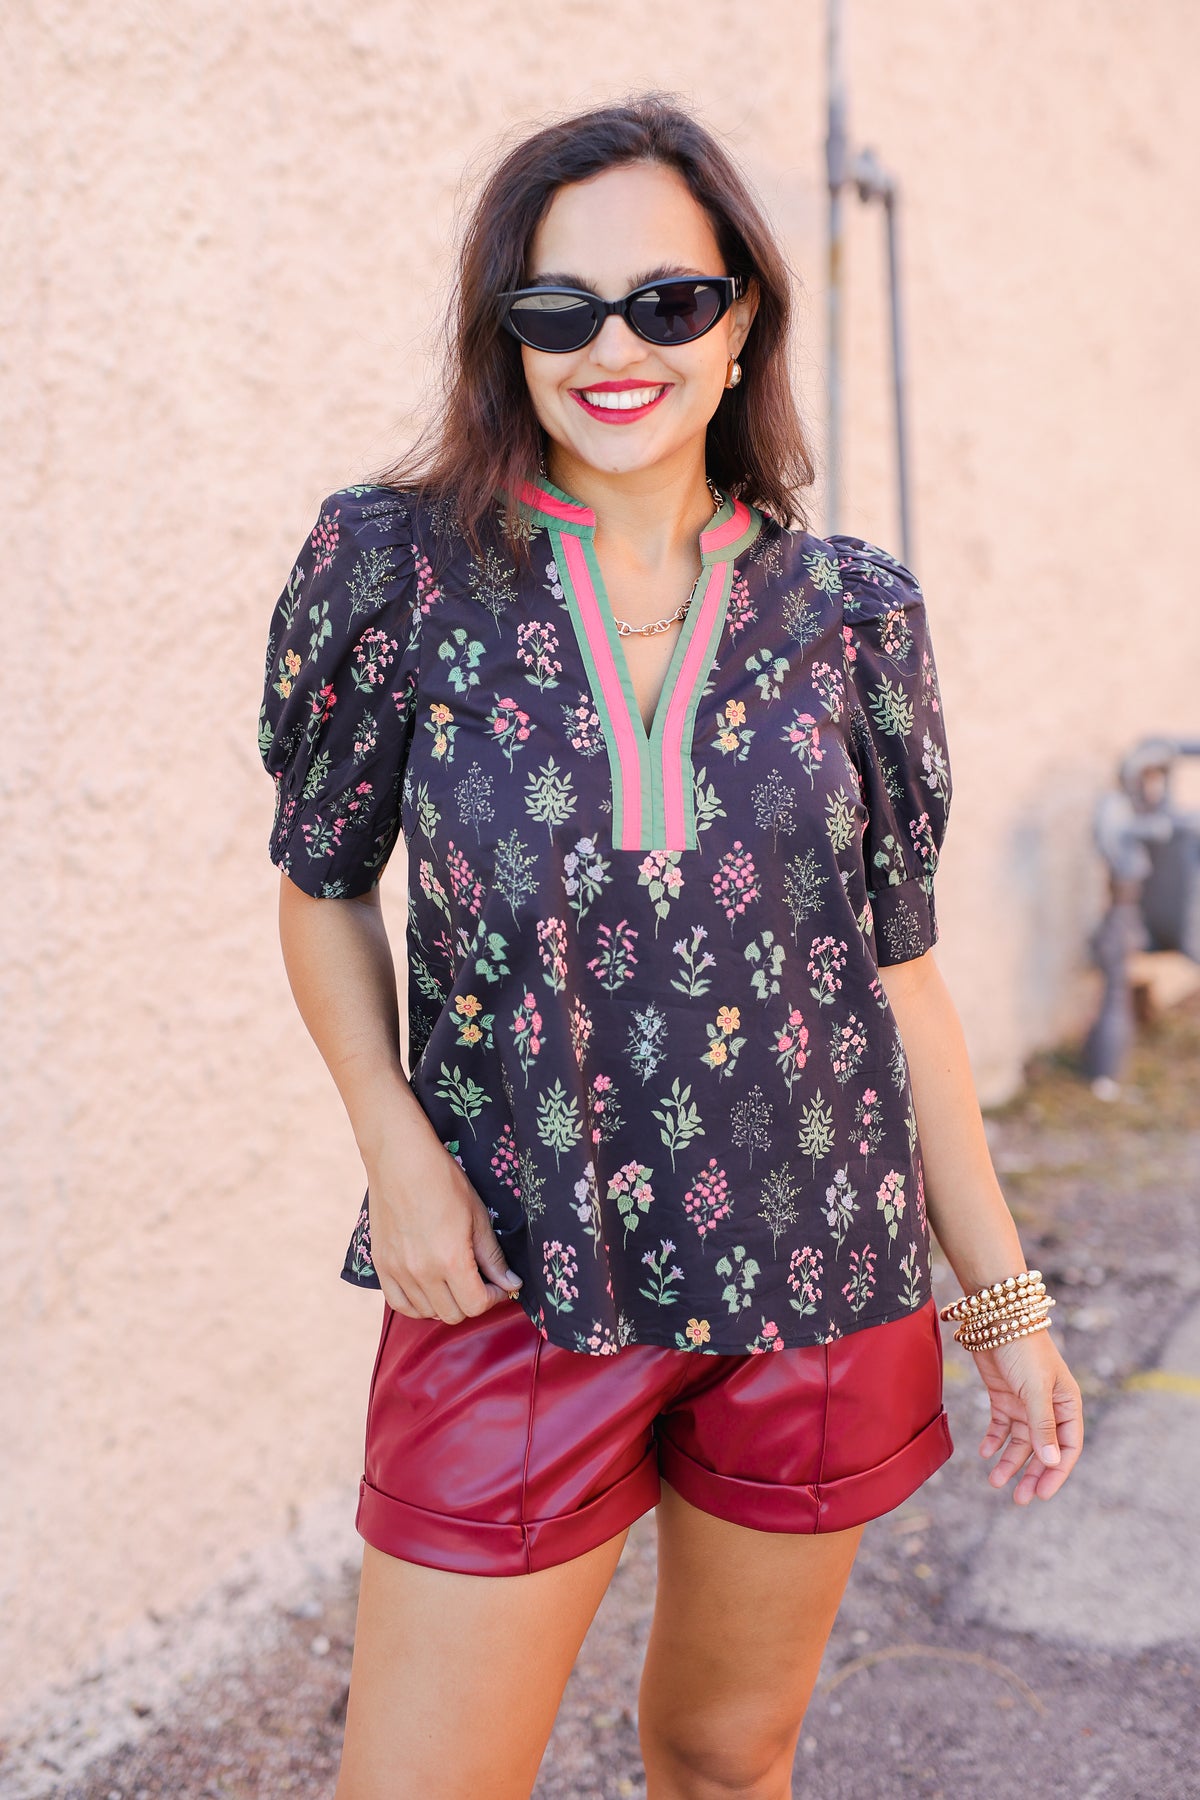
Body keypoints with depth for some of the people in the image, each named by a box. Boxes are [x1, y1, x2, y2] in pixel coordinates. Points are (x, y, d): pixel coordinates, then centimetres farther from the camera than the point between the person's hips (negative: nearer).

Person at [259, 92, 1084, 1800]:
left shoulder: (853, 612, 0)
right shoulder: (393, 565, -4)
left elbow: (896, 961, 6)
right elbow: (323, 887, 7)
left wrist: (1003, 1298, 7)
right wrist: (396, 1148, -9)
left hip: (822, 1281, 2)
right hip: (514, 1276, -1)